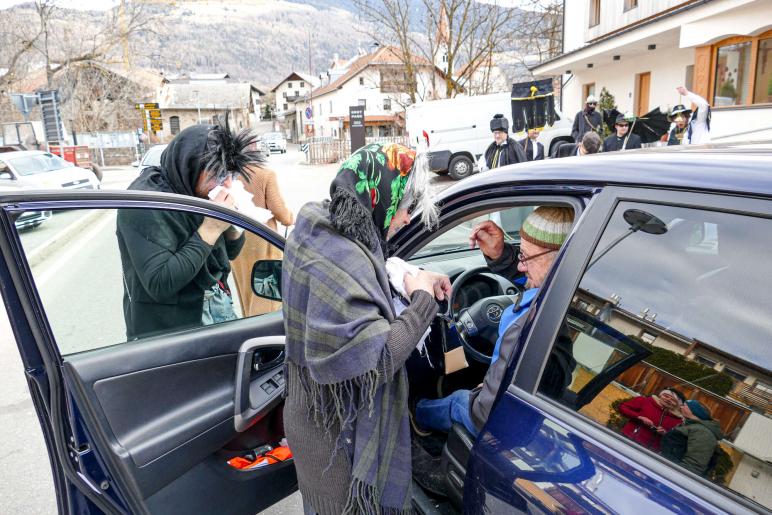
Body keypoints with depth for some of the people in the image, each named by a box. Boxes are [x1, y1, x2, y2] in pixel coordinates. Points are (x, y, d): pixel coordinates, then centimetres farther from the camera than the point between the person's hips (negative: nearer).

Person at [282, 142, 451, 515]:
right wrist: (422, 299, -20)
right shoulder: (343, 260, -31)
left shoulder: (317, 232, -1)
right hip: (340, 434, -8)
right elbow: (376, 361, -31)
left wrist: (410, 277, -4)